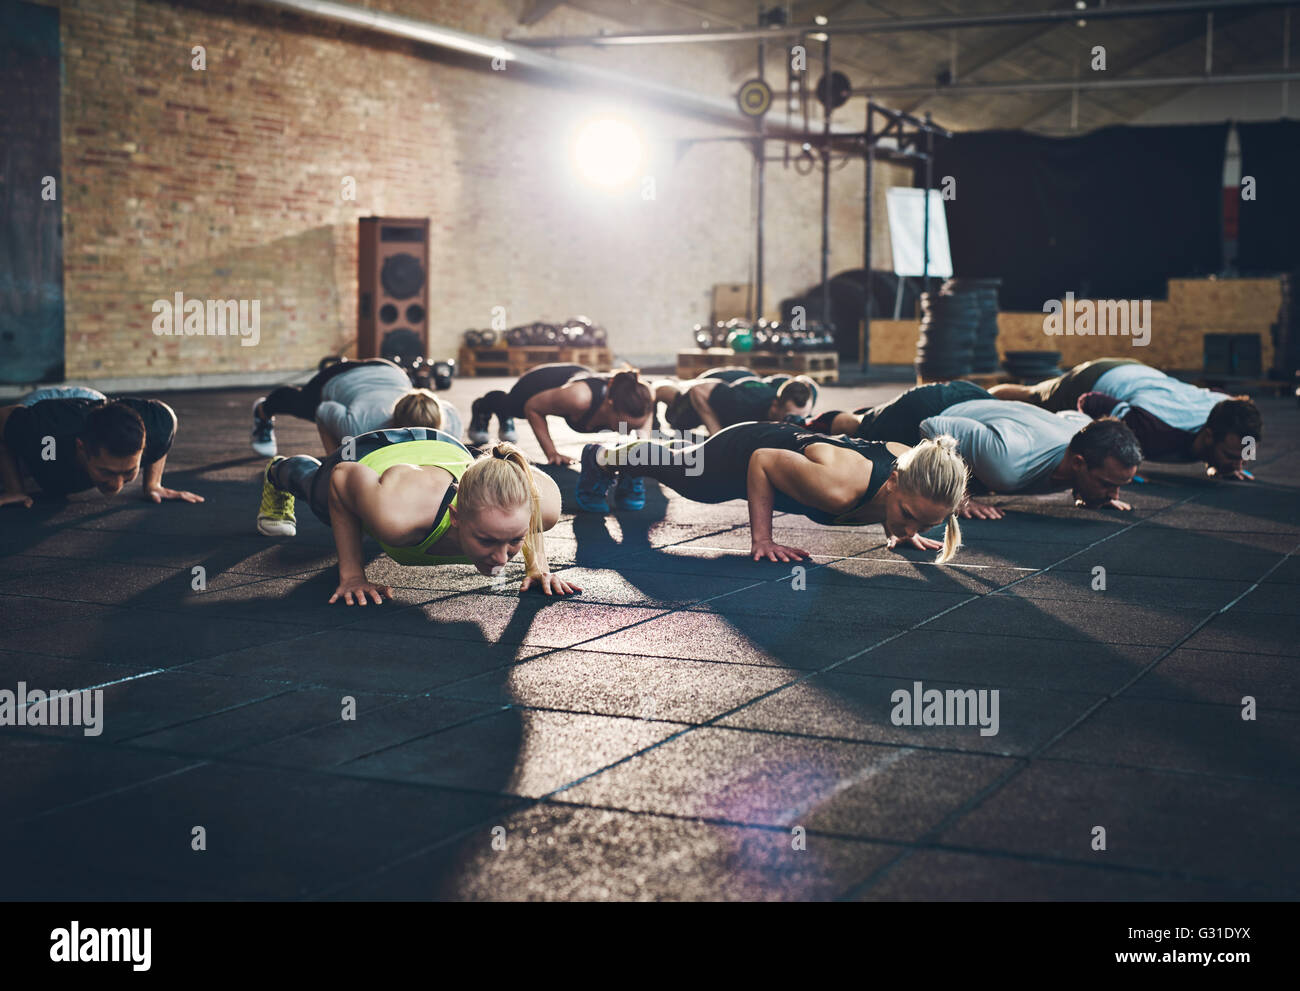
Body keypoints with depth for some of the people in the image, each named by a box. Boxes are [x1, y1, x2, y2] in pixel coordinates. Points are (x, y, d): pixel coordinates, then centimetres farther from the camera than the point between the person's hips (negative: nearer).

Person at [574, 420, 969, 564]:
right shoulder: (836, 488, -49)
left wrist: (897, 529, -5)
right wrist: (761, 539, -29)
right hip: (741, 455, -6)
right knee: (673, 467, 29)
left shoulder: (910, 465, -31)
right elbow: (762, 463, -32)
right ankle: (602, 457, 60)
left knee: (676, 462, 38)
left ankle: (623, 461, 69)